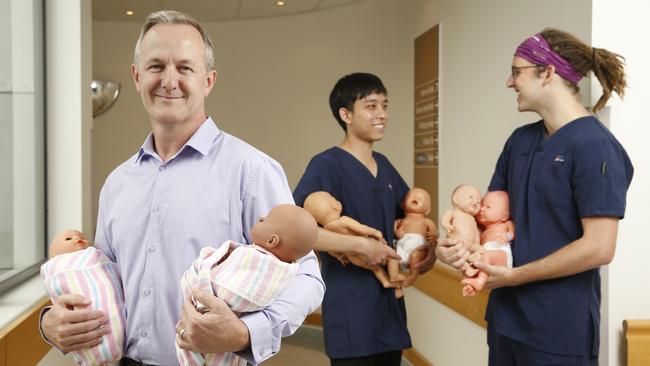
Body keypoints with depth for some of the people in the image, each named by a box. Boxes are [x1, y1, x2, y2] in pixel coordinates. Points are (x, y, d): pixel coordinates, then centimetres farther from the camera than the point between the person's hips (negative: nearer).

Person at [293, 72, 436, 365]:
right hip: (351, 315, -7)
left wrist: (429, 247, 3)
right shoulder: (326, 165, -13)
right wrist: (362, 245, -26)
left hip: (389, 305, 8)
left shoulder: (384, 166, 11)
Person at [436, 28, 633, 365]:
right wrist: (455, 243, -8)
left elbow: (599, 248, -21)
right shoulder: (521, 139, 6)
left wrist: (514, 276, -15)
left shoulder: (594, 145, -17)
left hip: (559, 329, -7)